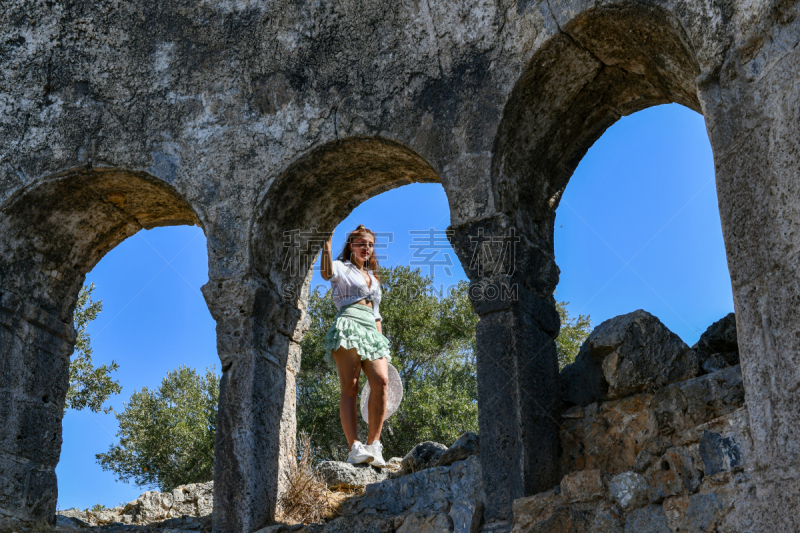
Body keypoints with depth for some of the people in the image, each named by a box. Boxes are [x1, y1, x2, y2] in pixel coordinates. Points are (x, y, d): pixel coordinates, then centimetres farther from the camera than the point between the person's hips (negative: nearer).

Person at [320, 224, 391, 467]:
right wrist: (327, 243, -19)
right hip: (348, 324, -5)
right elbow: (327, 273, -13)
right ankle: (354, 447, -26)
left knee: (381, 380, -19)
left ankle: (373, 445, -19)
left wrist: (381, 341, 19)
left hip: (371, 330, 5)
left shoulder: (374, 278, 32)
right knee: (350, 387, -16)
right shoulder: (342, 268, 14)